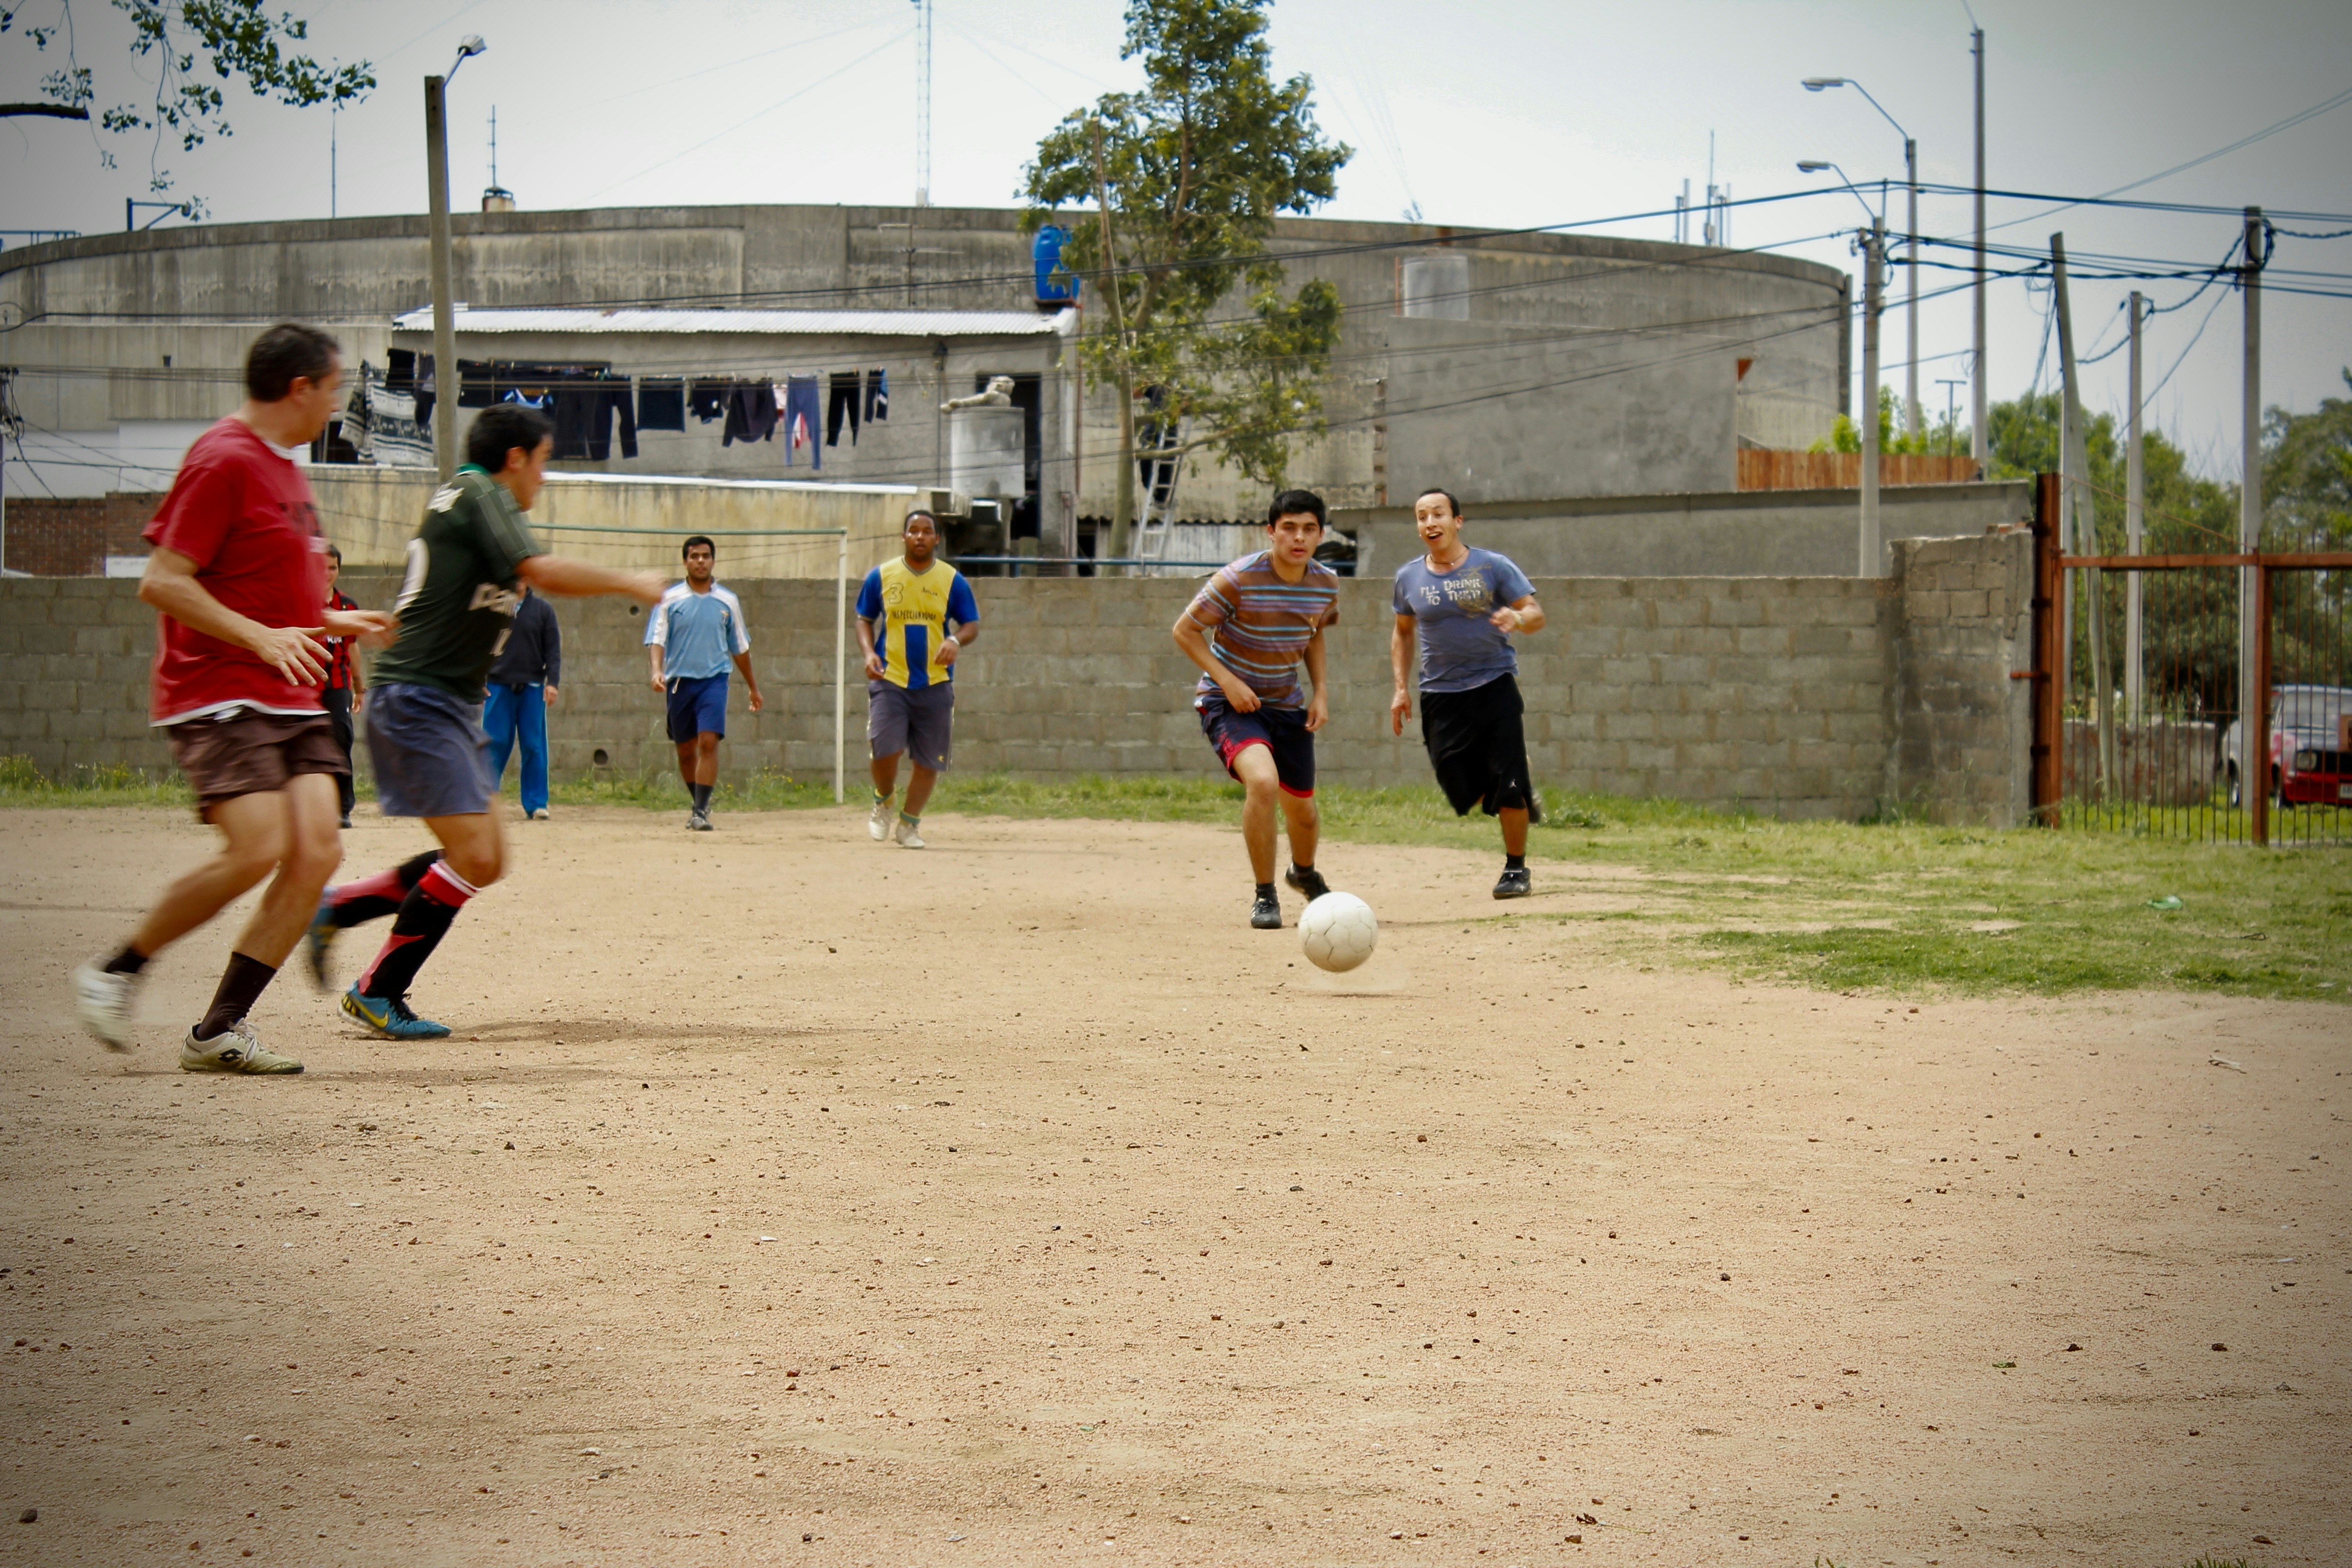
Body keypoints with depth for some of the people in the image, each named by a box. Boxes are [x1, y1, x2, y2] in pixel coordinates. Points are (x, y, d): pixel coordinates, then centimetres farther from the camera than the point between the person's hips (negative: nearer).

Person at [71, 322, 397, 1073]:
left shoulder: (282, 467, 19)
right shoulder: (223, 461, -11)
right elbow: (162, 582, -16)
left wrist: (332, 622, 32)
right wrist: (261, 637, -21)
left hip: (290, 699, 9)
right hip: (220, 694, -9)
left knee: (318, 850, -6)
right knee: (258, 849, -20)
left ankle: (219, 1031, -2)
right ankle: (115, 972, 0)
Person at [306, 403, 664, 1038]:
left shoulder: (461, 498, 19)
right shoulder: (479, 493, -10)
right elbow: (544, 573, -22)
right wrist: (630, 583, -11)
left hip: (451, 705, 10)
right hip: (420, 700, -10)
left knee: (485, 859, 9)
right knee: (474, 854, -15)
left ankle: (337, 908, 16)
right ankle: (378, 993, -7)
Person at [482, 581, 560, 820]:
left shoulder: (542, 609, 7)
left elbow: (554, 649, 5)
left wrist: (552, 682, -6)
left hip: (532, 689, 0)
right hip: (498, 687, 0)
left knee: (534, 748, 0)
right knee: (495, 746, -2)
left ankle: (536, 804, 5)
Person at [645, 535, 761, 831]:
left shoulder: (728, 602, 7)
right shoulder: (669, 599, 3)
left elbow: (740, 647, 16)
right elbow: (656, 639, -4)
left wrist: (753, 686, 21)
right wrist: (657, 670, -22)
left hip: (714, 681, -1)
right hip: (680, 681, 1)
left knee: (709, 742, -17)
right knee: (685, 750, 9)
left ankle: (701, 811, -16)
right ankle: (701, 803, 30)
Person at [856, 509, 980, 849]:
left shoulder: (953, 581, 3)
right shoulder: (881, 577, 4)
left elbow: (972, 625, 6)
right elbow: (864, 620, 12)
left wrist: (955, 641, -16)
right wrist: (869, 652, -7)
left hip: (935, 683, 1)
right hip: (889, 678, -1)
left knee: (929, 760, 3)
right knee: (885, 747, -18)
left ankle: (909, 823, 22)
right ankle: (883, 802, 12)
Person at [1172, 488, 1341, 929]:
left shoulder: (1326, 584, -5)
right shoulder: (1239, 580, -22)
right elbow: (1185, 630, -12)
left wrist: (1321, 690, 3)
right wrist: (1228, 682, -20)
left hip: (1287, 706, 5)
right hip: (1229, 702, -5)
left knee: (1302, 809, 14)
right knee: (1263, 781, -30)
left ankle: (1304, 873, 51)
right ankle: (1264, 897, -13)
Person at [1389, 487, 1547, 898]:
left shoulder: (1493, 567, -4)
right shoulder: (1409, 578, 5)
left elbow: (1536, 614, -4)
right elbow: (1403, 632, 20)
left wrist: (1517, 618, -27)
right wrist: (1402, 688, 12)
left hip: (1494, 684, -3)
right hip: (1440, 694, 3)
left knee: (1508, 789, -9)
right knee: (1463, 790, -2)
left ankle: (1516, 869, 9)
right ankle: (1516, 795, 32)